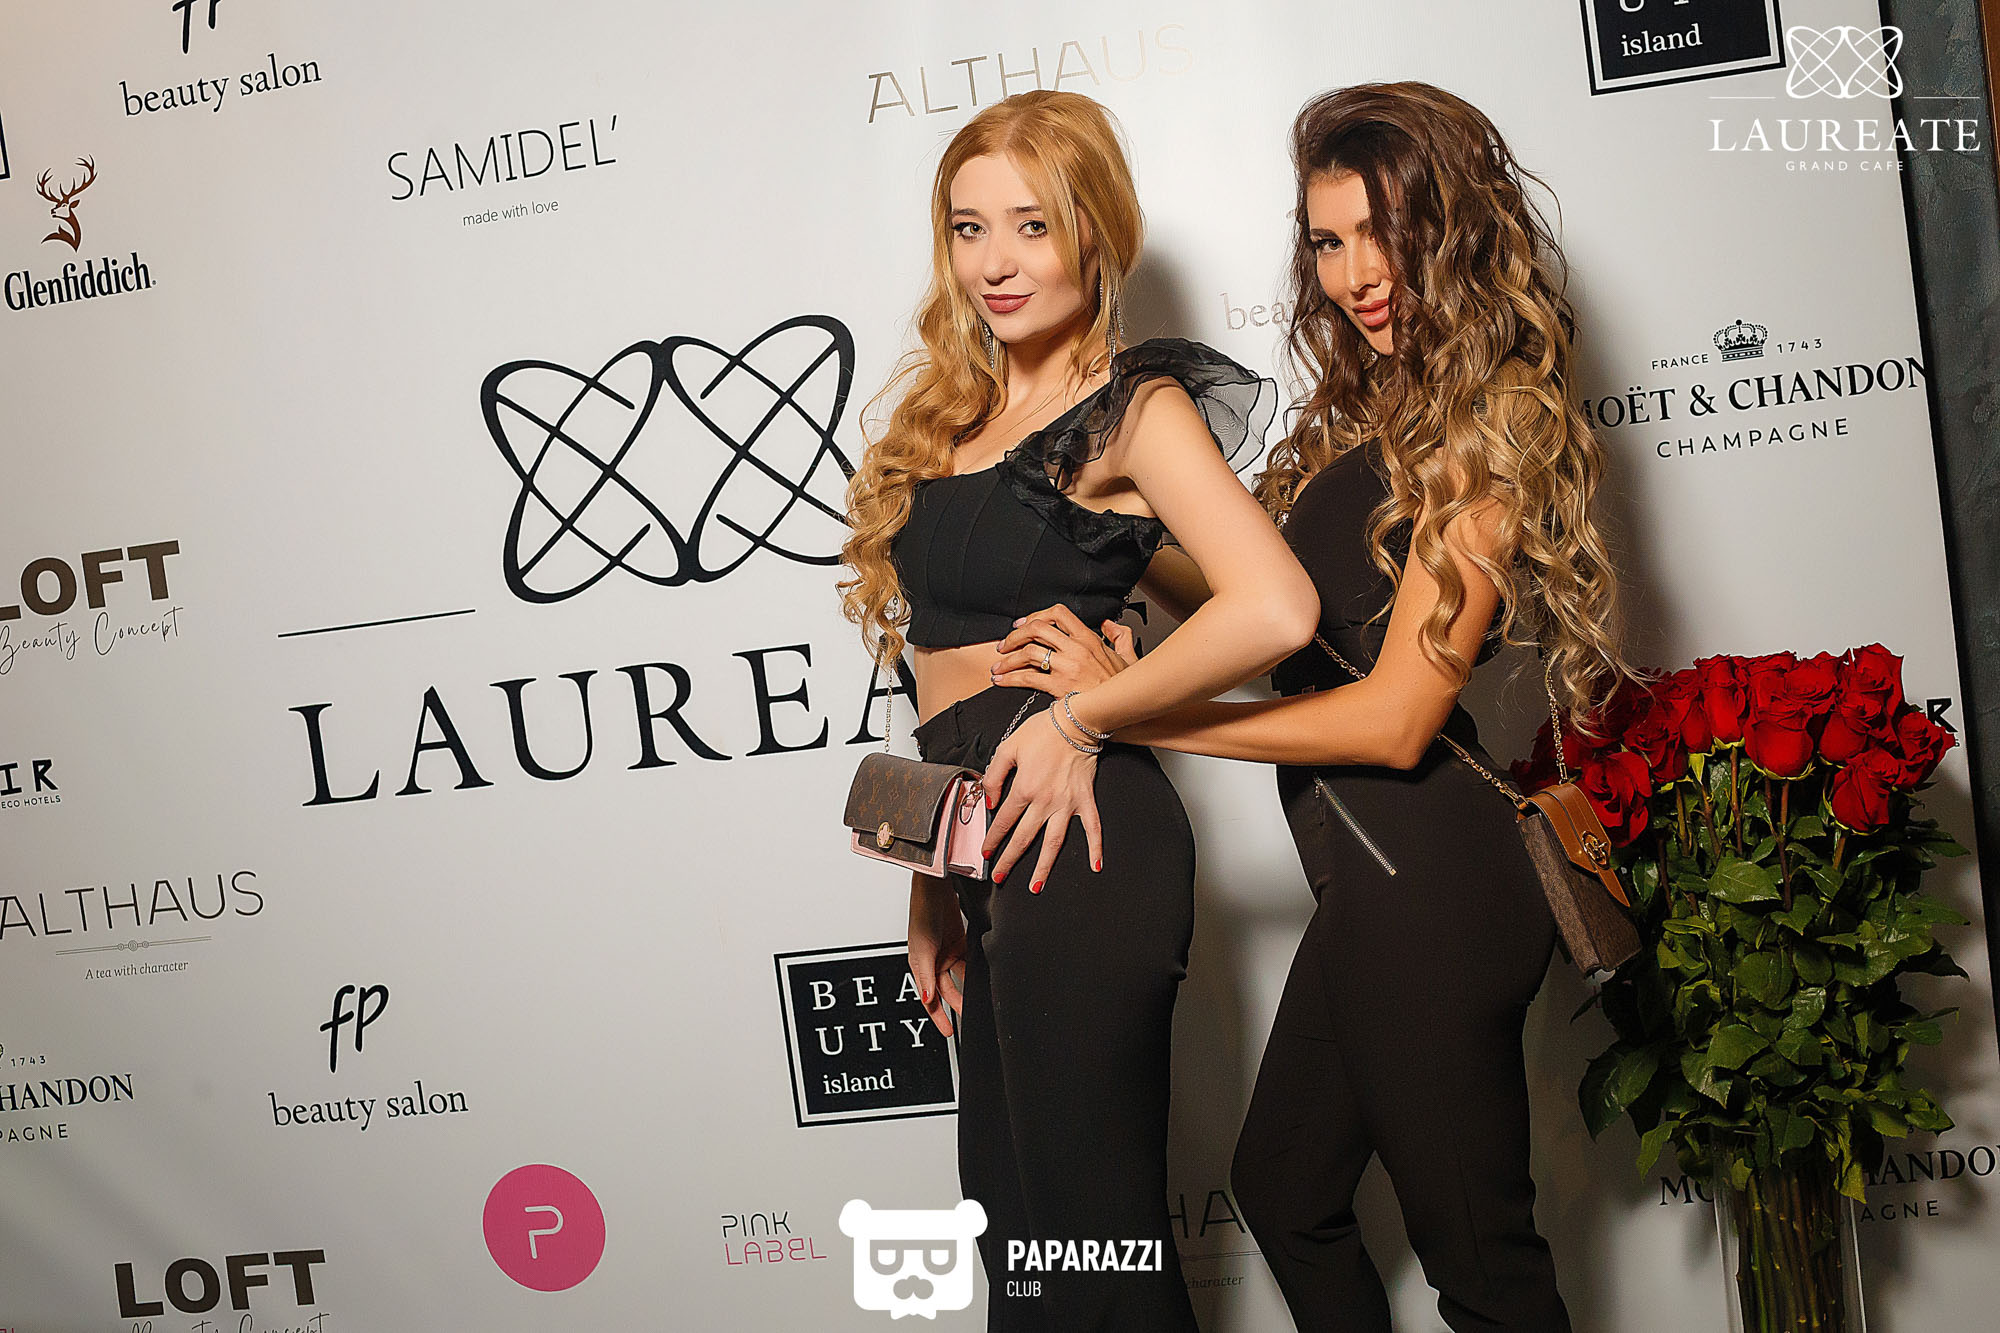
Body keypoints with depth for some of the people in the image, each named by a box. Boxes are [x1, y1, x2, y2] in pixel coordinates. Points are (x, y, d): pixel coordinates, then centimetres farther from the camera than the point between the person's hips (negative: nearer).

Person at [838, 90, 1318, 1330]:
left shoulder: (1134, 409, -7)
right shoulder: (952, 411, 14)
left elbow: (1276, 608, -24)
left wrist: (1080, 718, -16)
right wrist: (934, 887, 14)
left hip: (1078, 845, -8)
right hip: (991, 854, 8)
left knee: (1085, 1221, 2)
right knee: (1013, 1215, 17)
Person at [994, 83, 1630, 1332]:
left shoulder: (1484, 429, -15)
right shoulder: (1378, 413, 12)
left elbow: (1395, 716, -19)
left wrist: (1129, 708, -17)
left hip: (1429, 881, -10)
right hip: (1377, 873, 10)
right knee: (1283, 1189, 23)